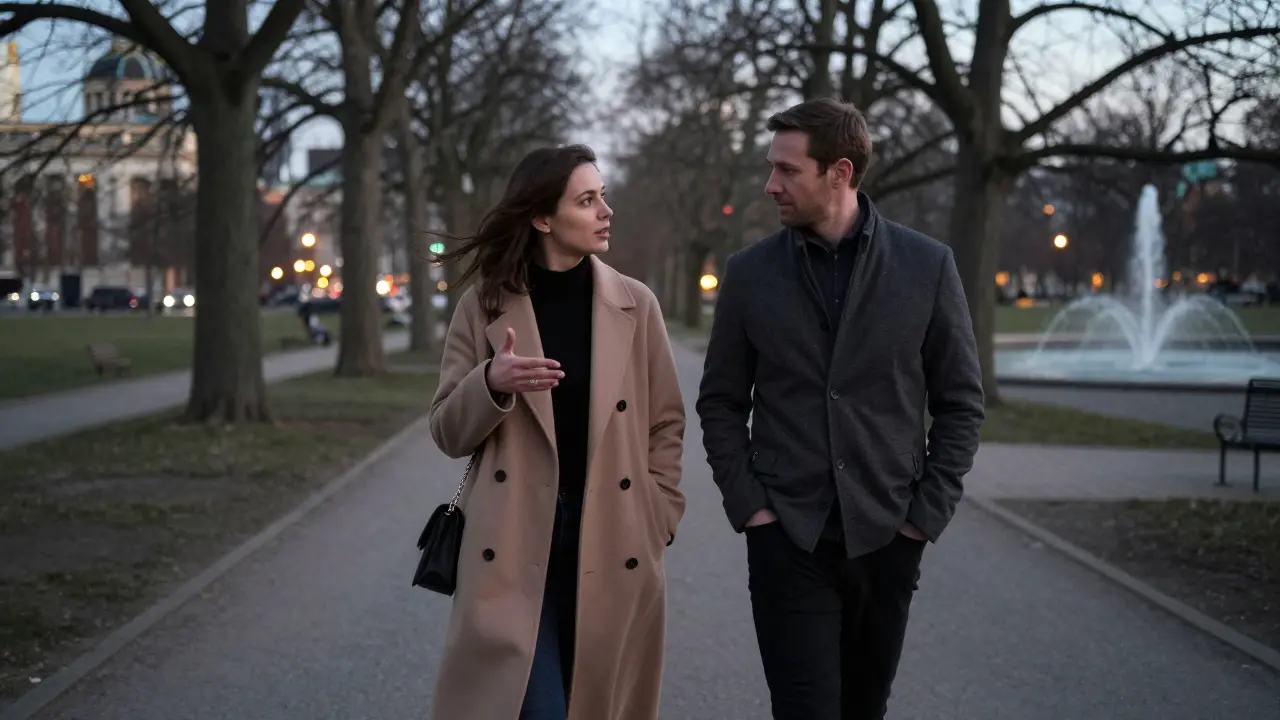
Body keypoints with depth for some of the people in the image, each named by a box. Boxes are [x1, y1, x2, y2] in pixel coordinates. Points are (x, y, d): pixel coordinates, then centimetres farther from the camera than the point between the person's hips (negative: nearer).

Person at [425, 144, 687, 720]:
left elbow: (666, 423, 10)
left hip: (611, 543, 2)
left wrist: (658, 522, 2)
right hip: (515, 543, -2)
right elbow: (448, 433, 2)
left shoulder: (635, 304, 4)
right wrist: (492, 383, -18)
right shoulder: (484, 305, 0)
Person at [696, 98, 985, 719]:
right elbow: (721, 403, 8)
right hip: (787, 538, 0)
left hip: (886, 538, 1)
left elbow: (960, 400, 4)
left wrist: (929, 511, -3)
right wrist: (746, 504, -2)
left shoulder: (926, 265, -1)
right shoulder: (749, 273, 2)